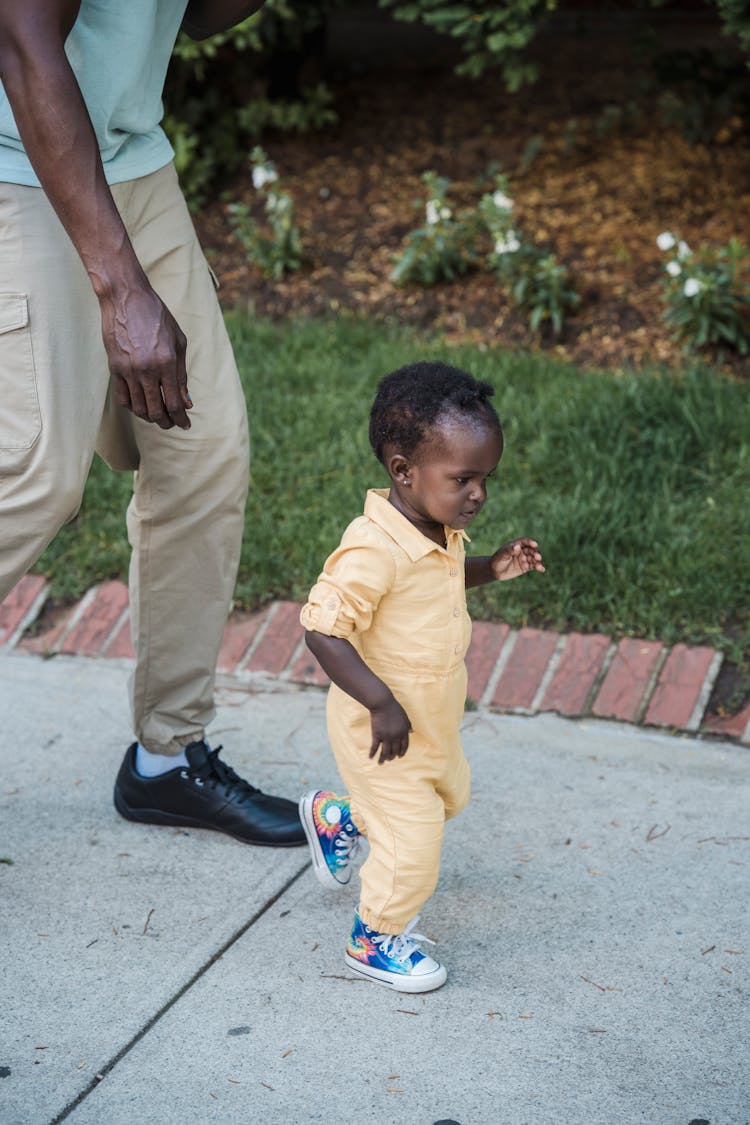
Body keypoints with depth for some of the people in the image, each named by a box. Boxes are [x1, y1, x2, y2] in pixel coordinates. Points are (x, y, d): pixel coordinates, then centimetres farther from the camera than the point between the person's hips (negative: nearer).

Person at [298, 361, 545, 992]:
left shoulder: (441, 531, -4)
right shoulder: (375, 550, -33)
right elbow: (323, 630, -33)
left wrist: (492, 569, -1)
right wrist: (382, 703, -33)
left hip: (432, 720, 9)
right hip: (384, 727, -9)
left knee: (447, 792, 29)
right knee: (414, 840, -1)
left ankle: (336, 819, 50)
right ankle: (375, 940, 25)